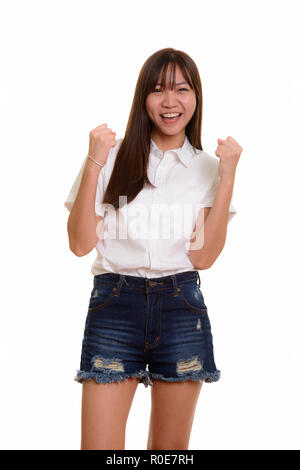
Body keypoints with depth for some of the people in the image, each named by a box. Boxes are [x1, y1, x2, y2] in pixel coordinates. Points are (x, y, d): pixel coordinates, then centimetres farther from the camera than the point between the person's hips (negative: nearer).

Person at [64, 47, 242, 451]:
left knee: (171, 448, 12)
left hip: (182, 309, 2)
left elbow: (204, 257, -3)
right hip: (114, 304, -2)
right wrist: (94, 165, -10)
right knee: (99, 445, -3)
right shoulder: (114, 157, 3)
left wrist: (228, 177, -7)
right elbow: (80, 244, -4)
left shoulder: (208, 168, 8)